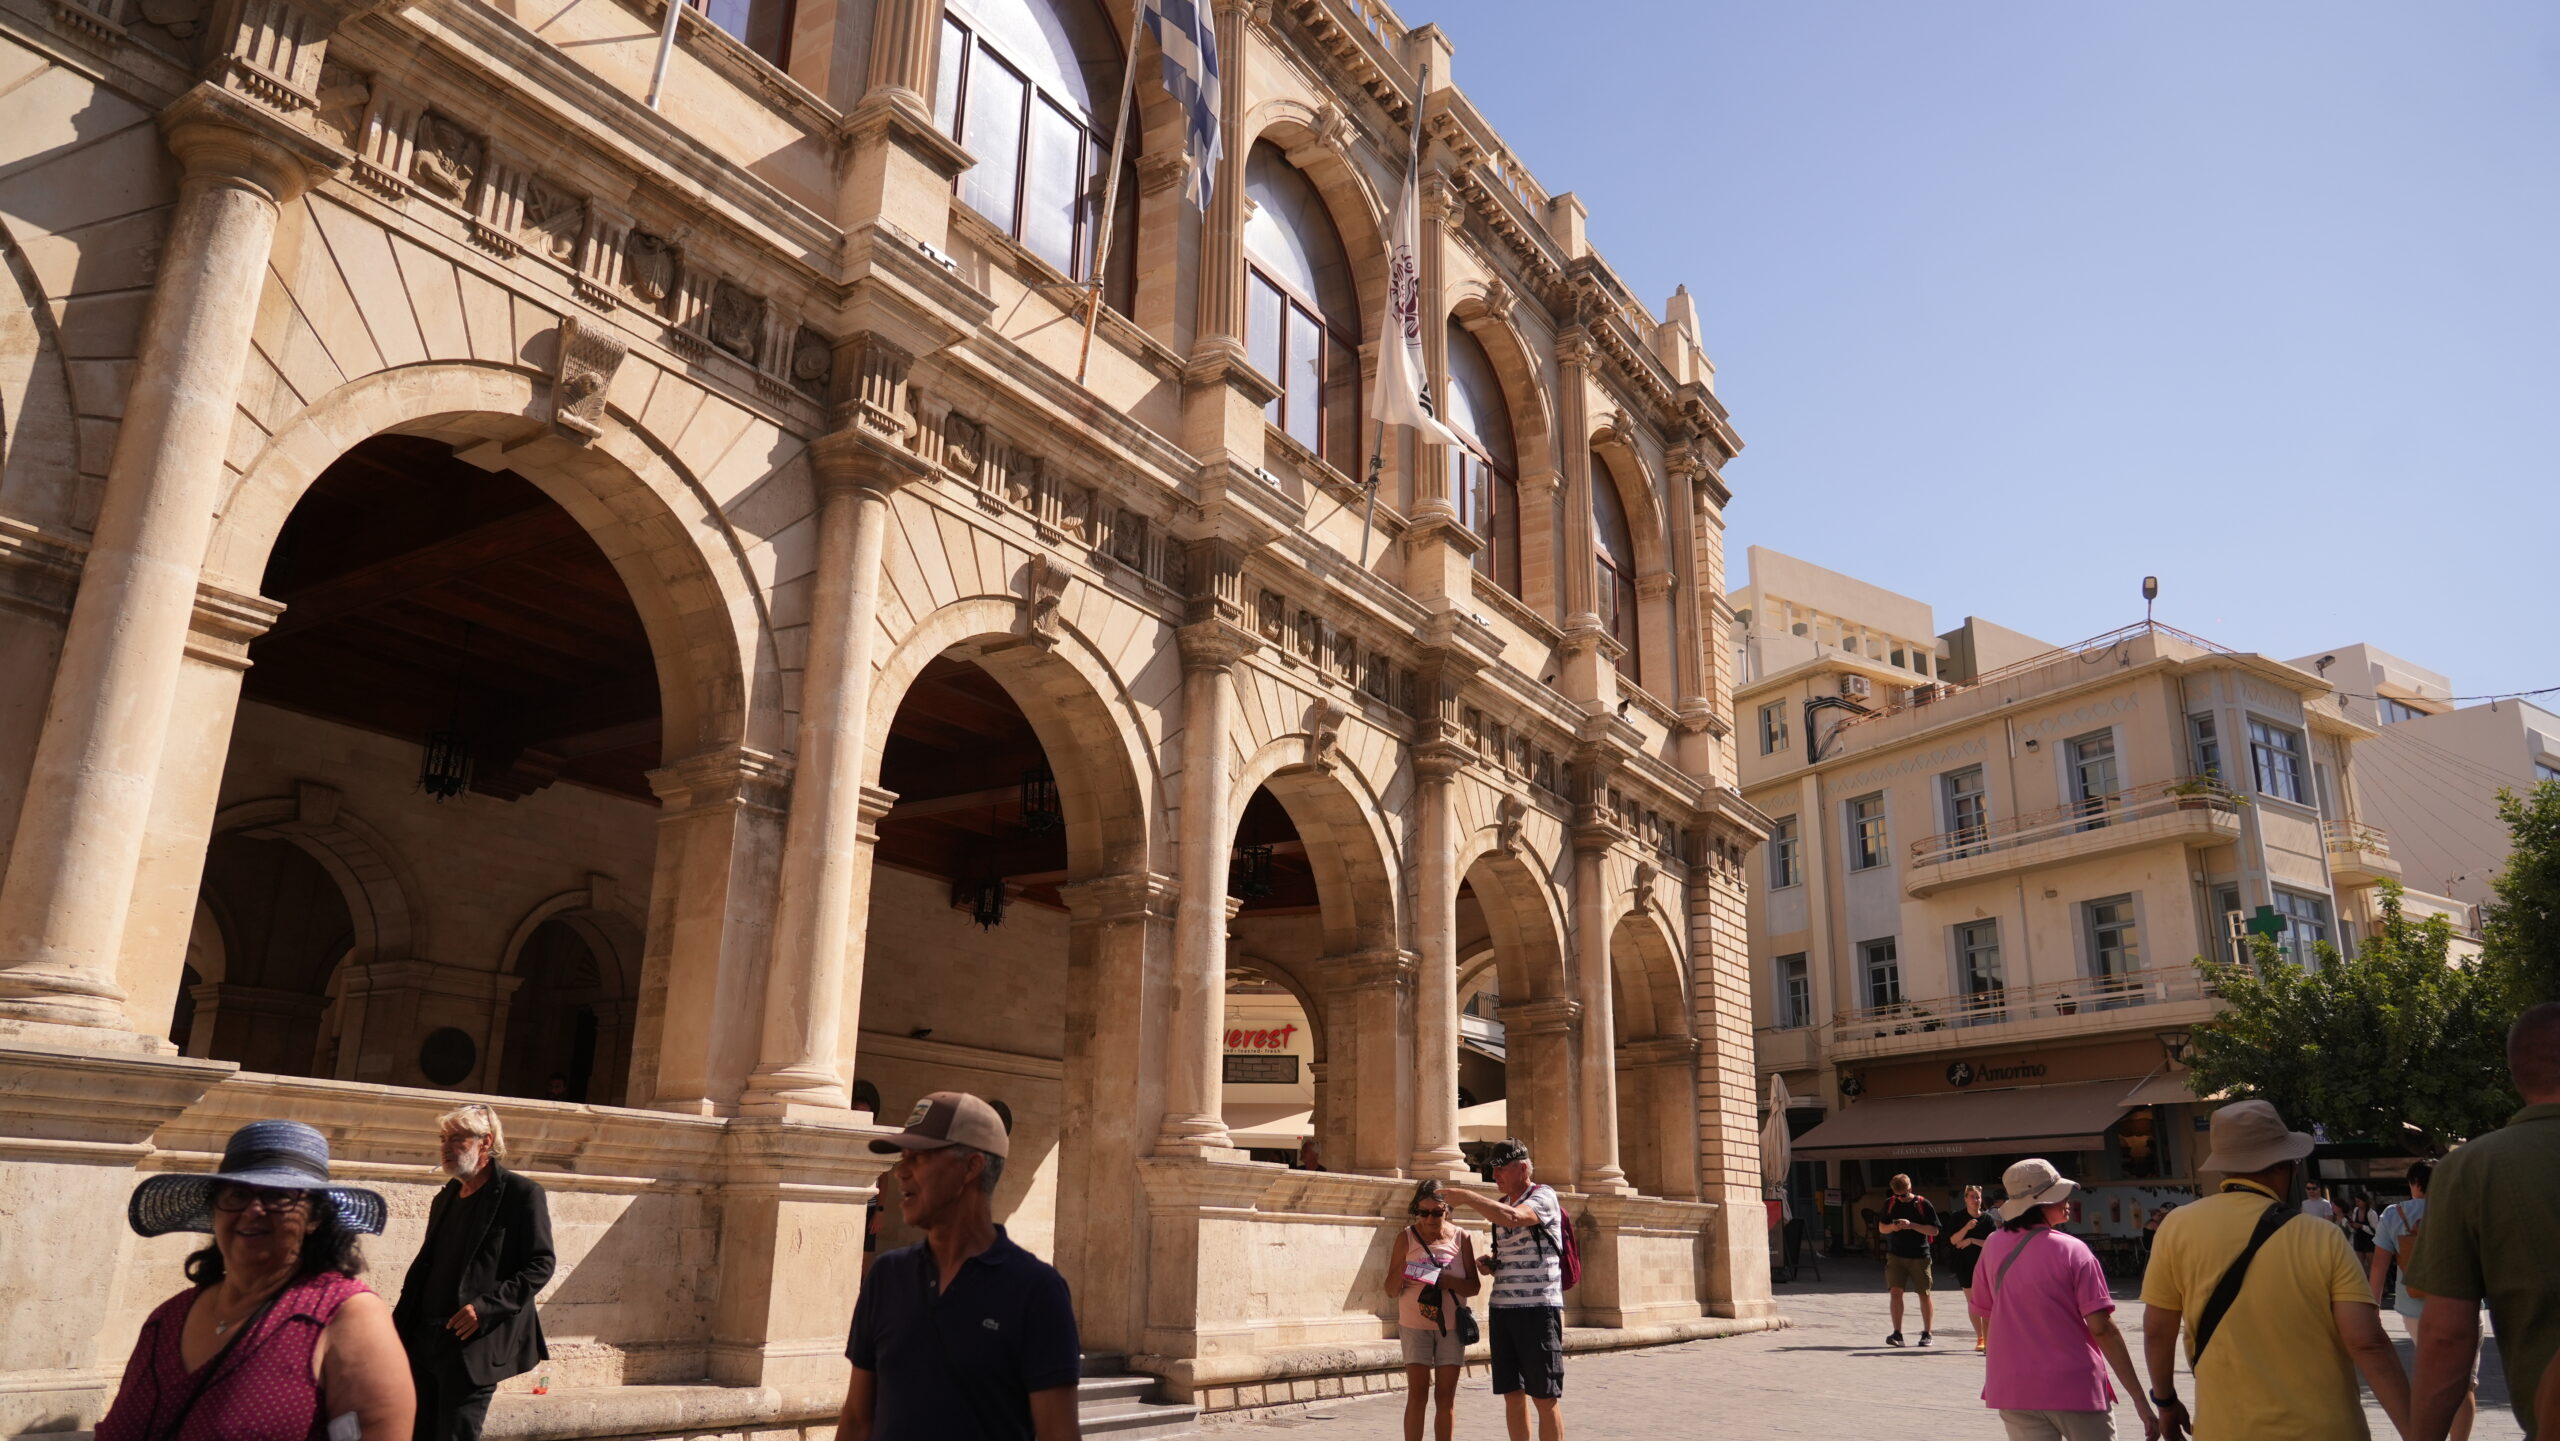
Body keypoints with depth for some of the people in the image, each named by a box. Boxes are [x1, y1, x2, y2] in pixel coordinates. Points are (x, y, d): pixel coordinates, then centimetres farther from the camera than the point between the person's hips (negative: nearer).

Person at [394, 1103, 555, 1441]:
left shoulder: (521, 1194, -7)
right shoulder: (446, 1197, 16)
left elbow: (541, 1264, -11)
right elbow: (425, 1264, 20)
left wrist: (486, 1306, -21)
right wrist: (400, 1327, 11)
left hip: (475, 1345, -7)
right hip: (425, 1339, 7)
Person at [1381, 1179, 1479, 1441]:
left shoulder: (1461, 1238, -1)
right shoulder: (1406, 1237, -5)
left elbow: (1474, 1286, 0)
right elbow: (1391, 1290, -3)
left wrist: (1448, 1281, -20)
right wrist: (1401, 1274, -25)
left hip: (1451, 1325, 2)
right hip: (1415, 1325, -1)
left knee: (1446, 1397, 6)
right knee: (1417, 1395, -4)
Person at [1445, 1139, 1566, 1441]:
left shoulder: (1544, 1196, -7)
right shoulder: (1500, 1205, 16)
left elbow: (1513, 1218, -28)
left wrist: (1466, 1197, -20)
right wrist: (1489, 1265, 6)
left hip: (1539, 1307, -7)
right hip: (1501, 1309, 7)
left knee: (1545, 1397, -4)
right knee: (1512, 1395, 8)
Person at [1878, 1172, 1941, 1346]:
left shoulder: (1923, 1204, -5)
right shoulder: (1890, 1203, 6)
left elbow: (1934, 1231, -7)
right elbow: (1881, 1227, 13)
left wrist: (1912, 1225, -19)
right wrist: (1892, 1227, -10)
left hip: (1919, 1257, -2)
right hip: (1895, 1255, 2)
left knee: (1924, 1295, 5)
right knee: (1895, 1291, -8)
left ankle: (1927, 1334, 18)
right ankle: (1897, 1334, -6)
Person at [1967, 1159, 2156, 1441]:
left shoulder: (1993, 1246, -1)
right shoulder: (2073, 1251, -12)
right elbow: (2102, 1328, -15)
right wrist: (2139, 1398, -11)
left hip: (2015, 1392, 4)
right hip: (2076, 1391, -4)